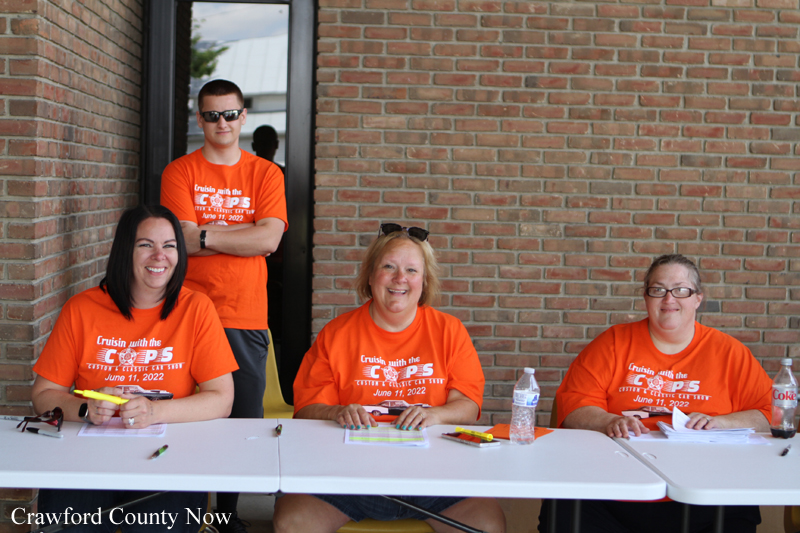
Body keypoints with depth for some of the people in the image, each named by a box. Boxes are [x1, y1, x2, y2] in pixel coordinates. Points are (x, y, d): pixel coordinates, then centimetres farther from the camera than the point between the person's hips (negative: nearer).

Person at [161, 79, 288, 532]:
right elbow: (184, 239, -8)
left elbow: (270, 239, -6)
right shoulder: (180, 172, 5)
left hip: (247, 319, 1)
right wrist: (244, 233, -6)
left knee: (245, 420, 2)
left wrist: (207, 234, -7)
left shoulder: (266, 174, 8)